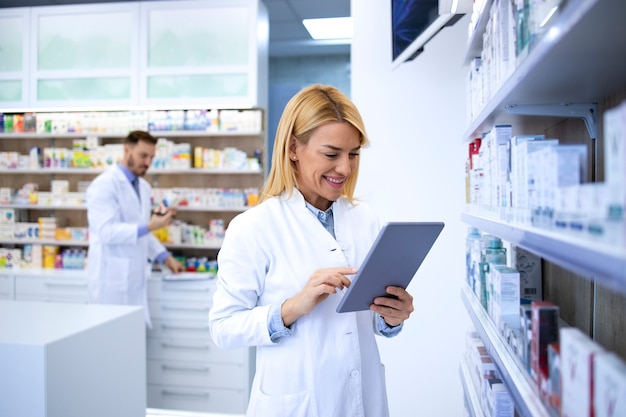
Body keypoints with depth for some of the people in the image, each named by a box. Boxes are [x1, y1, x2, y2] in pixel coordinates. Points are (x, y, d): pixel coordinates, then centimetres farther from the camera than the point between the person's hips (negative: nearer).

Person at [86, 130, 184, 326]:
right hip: (112, 278, -7)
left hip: (135, 276, 7)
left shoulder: (143, 187, 14)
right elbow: (107, 231, -21)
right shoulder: (105, 184, -12)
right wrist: (149, 227, -28)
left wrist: (165, 257, 14)